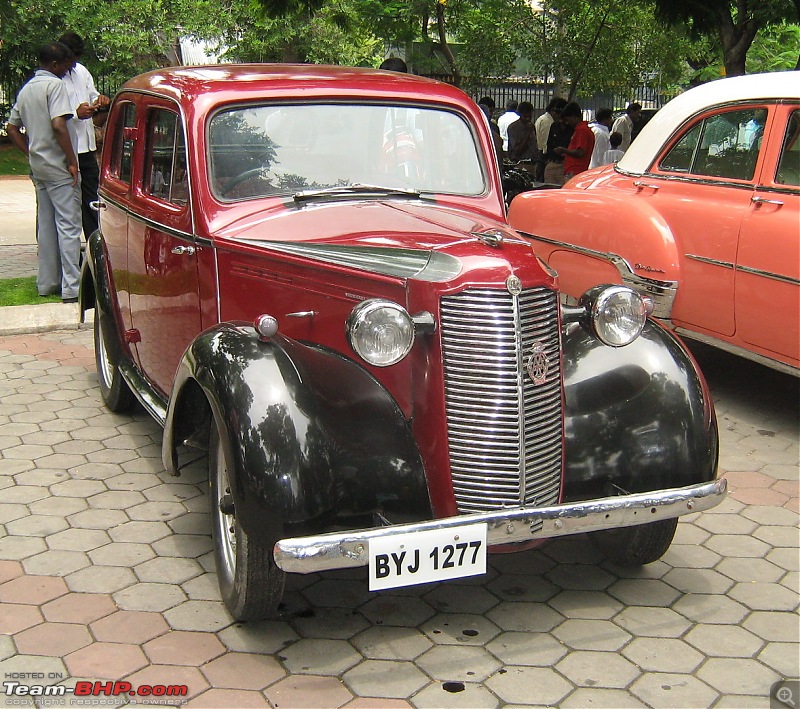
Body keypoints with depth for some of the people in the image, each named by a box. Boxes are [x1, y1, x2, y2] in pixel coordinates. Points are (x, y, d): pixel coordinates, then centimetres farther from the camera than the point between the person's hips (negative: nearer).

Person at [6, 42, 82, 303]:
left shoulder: (26, 89, 15)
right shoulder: (55, 85, -11)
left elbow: (12, 128, 20)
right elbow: (58, 125, -23)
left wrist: (31, 153, 16)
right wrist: (72, 161, -18)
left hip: (38, 167, 8)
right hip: (59, 169, -8)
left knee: (46, 225, 14)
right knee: (68, 225, -7)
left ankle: (47, 282, 19)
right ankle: (71, 288, -8)